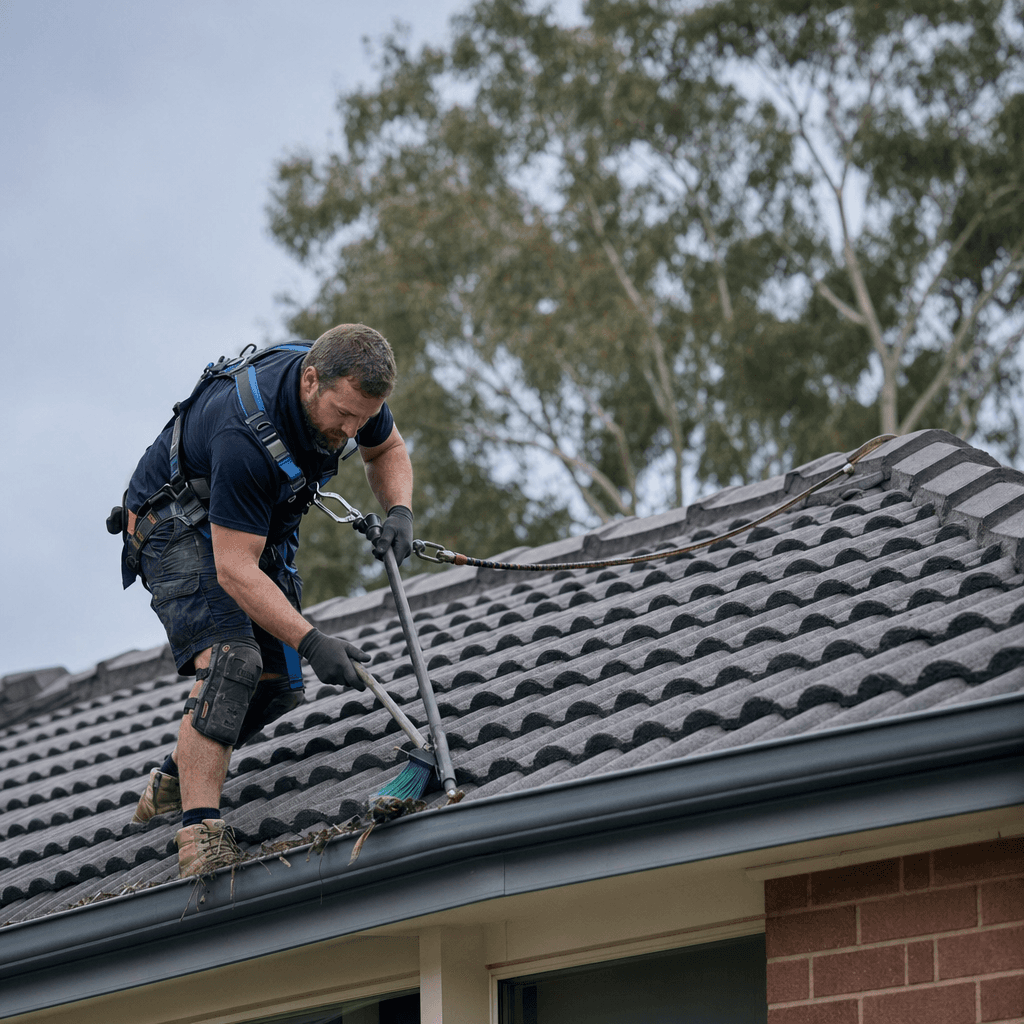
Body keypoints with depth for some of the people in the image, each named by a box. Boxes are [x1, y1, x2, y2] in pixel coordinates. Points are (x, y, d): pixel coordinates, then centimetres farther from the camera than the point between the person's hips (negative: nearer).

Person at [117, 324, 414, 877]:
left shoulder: (350, 385, -18)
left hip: (263, 528, 8)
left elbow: (387, 449, 6)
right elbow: (236, 572, -38)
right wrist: (311, 641, -44)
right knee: (231, 661, -28)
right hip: (178, 523, -8)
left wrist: (398, 511, -14)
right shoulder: (246, 436, -41)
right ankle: (200, 831, -33)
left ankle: (174, 780, 26)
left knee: (276, 683, 4)